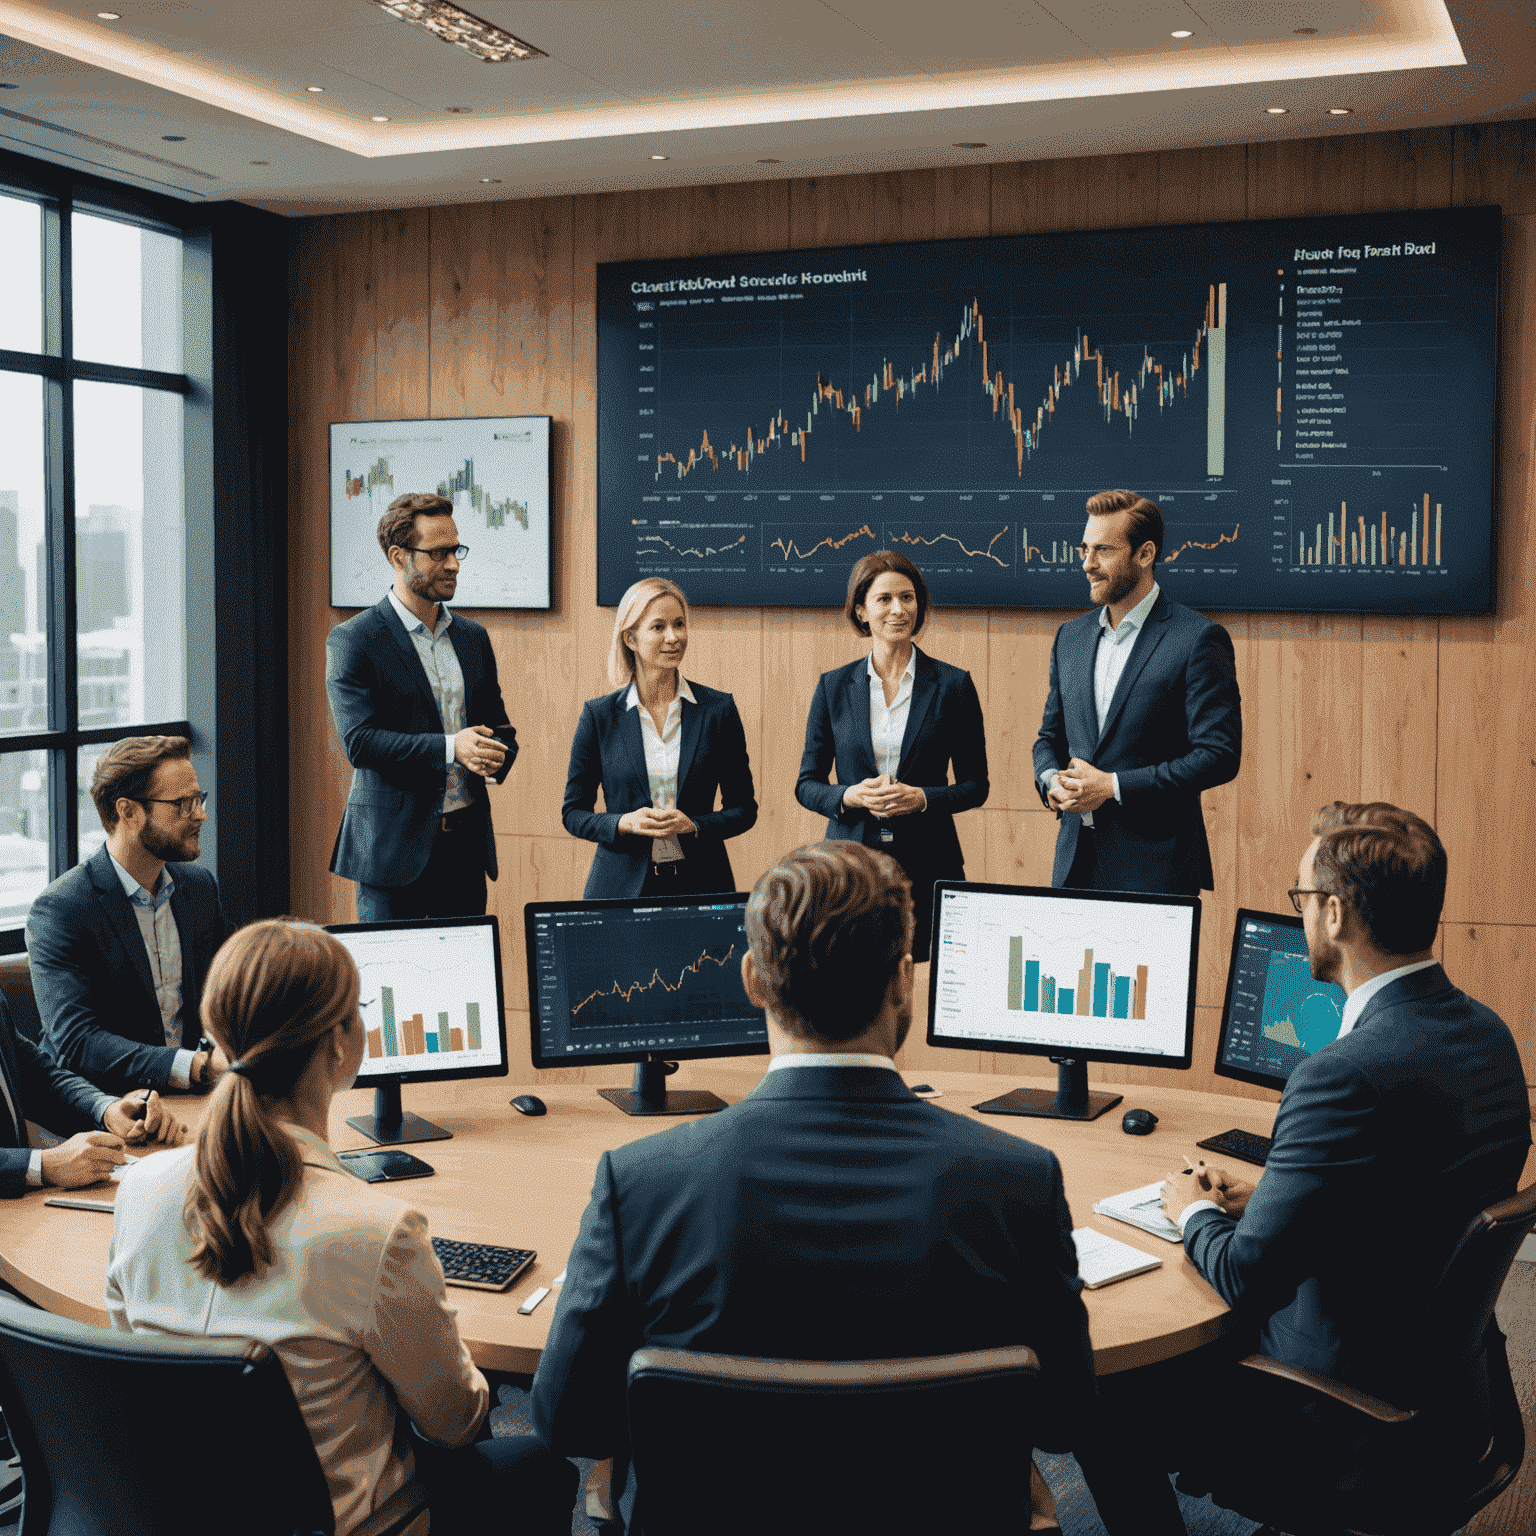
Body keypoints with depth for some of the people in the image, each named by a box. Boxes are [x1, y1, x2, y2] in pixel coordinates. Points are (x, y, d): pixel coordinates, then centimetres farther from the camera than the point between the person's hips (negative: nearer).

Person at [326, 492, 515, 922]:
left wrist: (496, 756, -6)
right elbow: (358, 741, -15)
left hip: (468, 840, 5)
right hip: (394, 845, -5)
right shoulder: (352, 641, -6)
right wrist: (449, 748, -24)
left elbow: (498, 722, 19)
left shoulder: (473, 637, 13)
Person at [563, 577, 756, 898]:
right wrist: (625, 823, -13)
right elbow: (573, 813, 5)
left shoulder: (719, 709, 2)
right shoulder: (599, 715, 1)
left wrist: (693, 825, -12)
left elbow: (744, 810, 5)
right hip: (621, 886, 0)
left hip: (700, 884, 1)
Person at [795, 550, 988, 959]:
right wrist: (849, 796, -10)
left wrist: (921, 798, -12)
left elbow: (976, 786, 6)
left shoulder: (953, 685, 4)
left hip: (927, 862, -1)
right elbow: (806, 784, 10)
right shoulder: (834, 687, 7)